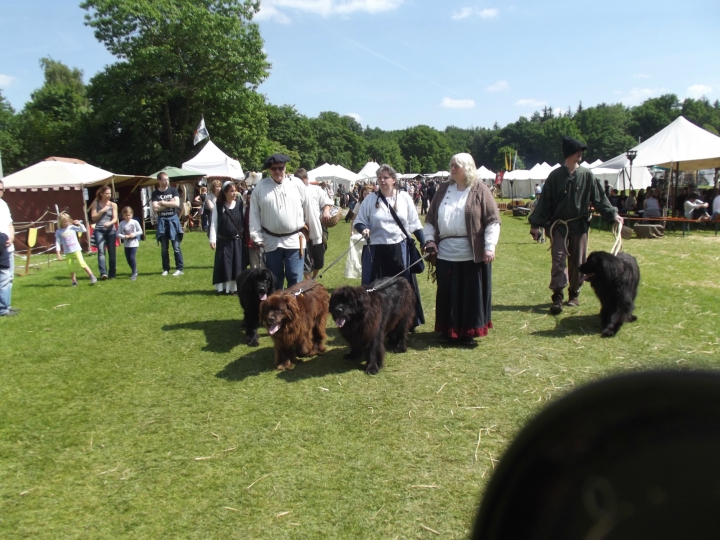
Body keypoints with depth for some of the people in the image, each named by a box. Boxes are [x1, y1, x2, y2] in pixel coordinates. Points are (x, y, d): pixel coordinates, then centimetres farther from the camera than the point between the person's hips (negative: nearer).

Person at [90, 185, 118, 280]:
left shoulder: (113, 205, 6)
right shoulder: (96, 204, 6)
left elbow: (115, 219, -4)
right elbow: (93, 218, 2)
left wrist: (109, 223, -24)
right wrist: (102, 211, -8)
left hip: (111, 230, 1)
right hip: (99, 230, -1)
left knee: (111, 252, 4)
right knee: (101, 251, -16)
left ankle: (112, 274, 12)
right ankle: (103, 273, -25)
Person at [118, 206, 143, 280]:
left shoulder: (135, 222, -6)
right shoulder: (122, 223, -1)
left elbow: (140, 231, -1)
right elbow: (118, 234, -2)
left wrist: (134, 234, -16)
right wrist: (124, 236, -19)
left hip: (134, 243, -4)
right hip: (126, 244, 4)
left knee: (132, 257, -13)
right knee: (128, 258, 9)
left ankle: (134, 273, -1)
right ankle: (134, 270, 30)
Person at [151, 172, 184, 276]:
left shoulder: (173, 191, 2)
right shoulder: (155, 193, 3)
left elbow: (177, 204, -12)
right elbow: (155, 208, -8)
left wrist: (162, 203, -8)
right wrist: (169, 203, -9)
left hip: (173, 220, -1)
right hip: (162, 221, 1)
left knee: (176, 247, -4)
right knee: (164, 248, 7)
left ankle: (179, 268, 0)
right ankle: (166, 269, 15)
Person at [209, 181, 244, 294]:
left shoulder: (240, 204, 0)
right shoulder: (219, 206, -3)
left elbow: (244, 221, 2)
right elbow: (214, 223, -3)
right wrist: (212, 239, -7)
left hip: (237, 240, 1)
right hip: (223, 241, -1)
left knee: (236, 264, 4)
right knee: (223, 264, 4)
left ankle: (233, 287, 14)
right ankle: (222, 287, 14)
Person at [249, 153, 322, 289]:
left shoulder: (297, 184, -1)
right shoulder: (261, 187, 0)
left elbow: (309, 211, 3)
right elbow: (254, 214, 3)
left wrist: (316, 236, 6)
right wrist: (257, 237, -3)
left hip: (294, 240, -1)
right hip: (271, 241, 1)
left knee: (295, 280, -1)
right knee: (274, 281, 12)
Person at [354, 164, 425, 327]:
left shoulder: (404, 198, 3)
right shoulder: (370, 199, 1)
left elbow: (414, 224, 8)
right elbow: (358, 221, 5)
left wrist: (424, 243, 5)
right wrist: (363, 229, -17)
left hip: (400, 249, 1)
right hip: (376, 250, 0)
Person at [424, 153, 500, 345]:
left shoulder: (479, 189, -1)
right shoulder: (443, 189, 11)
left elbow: (493, 220, -5)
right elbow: (430, 217, 16)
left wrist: (490, 247, -12)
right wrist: (430, 239, 5)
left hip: (472, 254, -3)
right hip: (446, 253, 4)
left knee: (471, 293, 5)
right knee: (448, 293, 9)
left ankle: (468, 332, 17)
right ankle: (449, 330, 22)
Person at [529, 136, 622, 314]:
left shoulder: (587, 175, 1)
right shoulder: (555, 176, -3)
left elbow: (599, 198, 5)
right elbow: (545, 201, -1)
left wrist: (612, 214, -6)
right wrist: (536, 224, -3)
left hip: (579, 225, 2)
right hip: (558, 225, -2)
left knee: (578, 262, 9)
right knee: (558, 261, -6)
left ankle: (575, 293, 23)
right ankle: (557, 297, -5)